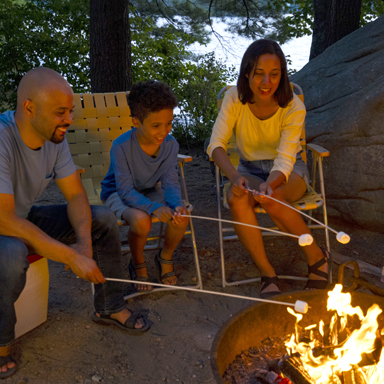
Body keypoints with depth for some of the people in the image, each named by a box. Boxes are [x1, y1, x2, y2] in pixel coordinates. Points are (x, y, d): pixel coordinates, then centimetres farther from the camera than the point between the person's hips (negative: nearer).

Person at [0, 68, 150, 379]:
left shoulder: (55, 136, -9)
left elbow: (76, 195, -5)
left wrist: (84, 241, -24)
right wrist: (71, 257, -35)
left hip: (26, 217, 7)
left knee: (104, 219, -3)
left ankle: (109, 307, 13)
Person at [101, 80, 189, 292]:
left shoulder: (170, 144, -15)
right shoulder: (121, 146, -29)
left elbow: (170, 183, -14)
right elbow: (126, 190, -27)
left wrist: (177, 204, -37)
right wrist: (154, 208, -43)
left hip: (151, 191, 4)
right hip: (118, 193, -4)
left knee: (181, 216, -23)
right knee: (141, 220, -36)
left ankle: (165, 257, 8)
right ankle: (138, 264, -2)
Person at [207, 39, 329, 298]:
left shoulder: (293, 107, -18)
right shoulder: (235, 98, -14)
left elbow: (285, 160, -25)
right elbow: (216, 144, -21)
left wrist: (269, 184, -48)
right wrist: (235, 177, -41)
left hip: (289, 170, -2)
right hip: (251, 169, 2)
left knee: (273, 201, -36)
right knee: (237, 199, -33)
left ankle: (317, 257, -9)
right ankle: (268, 274, -19)